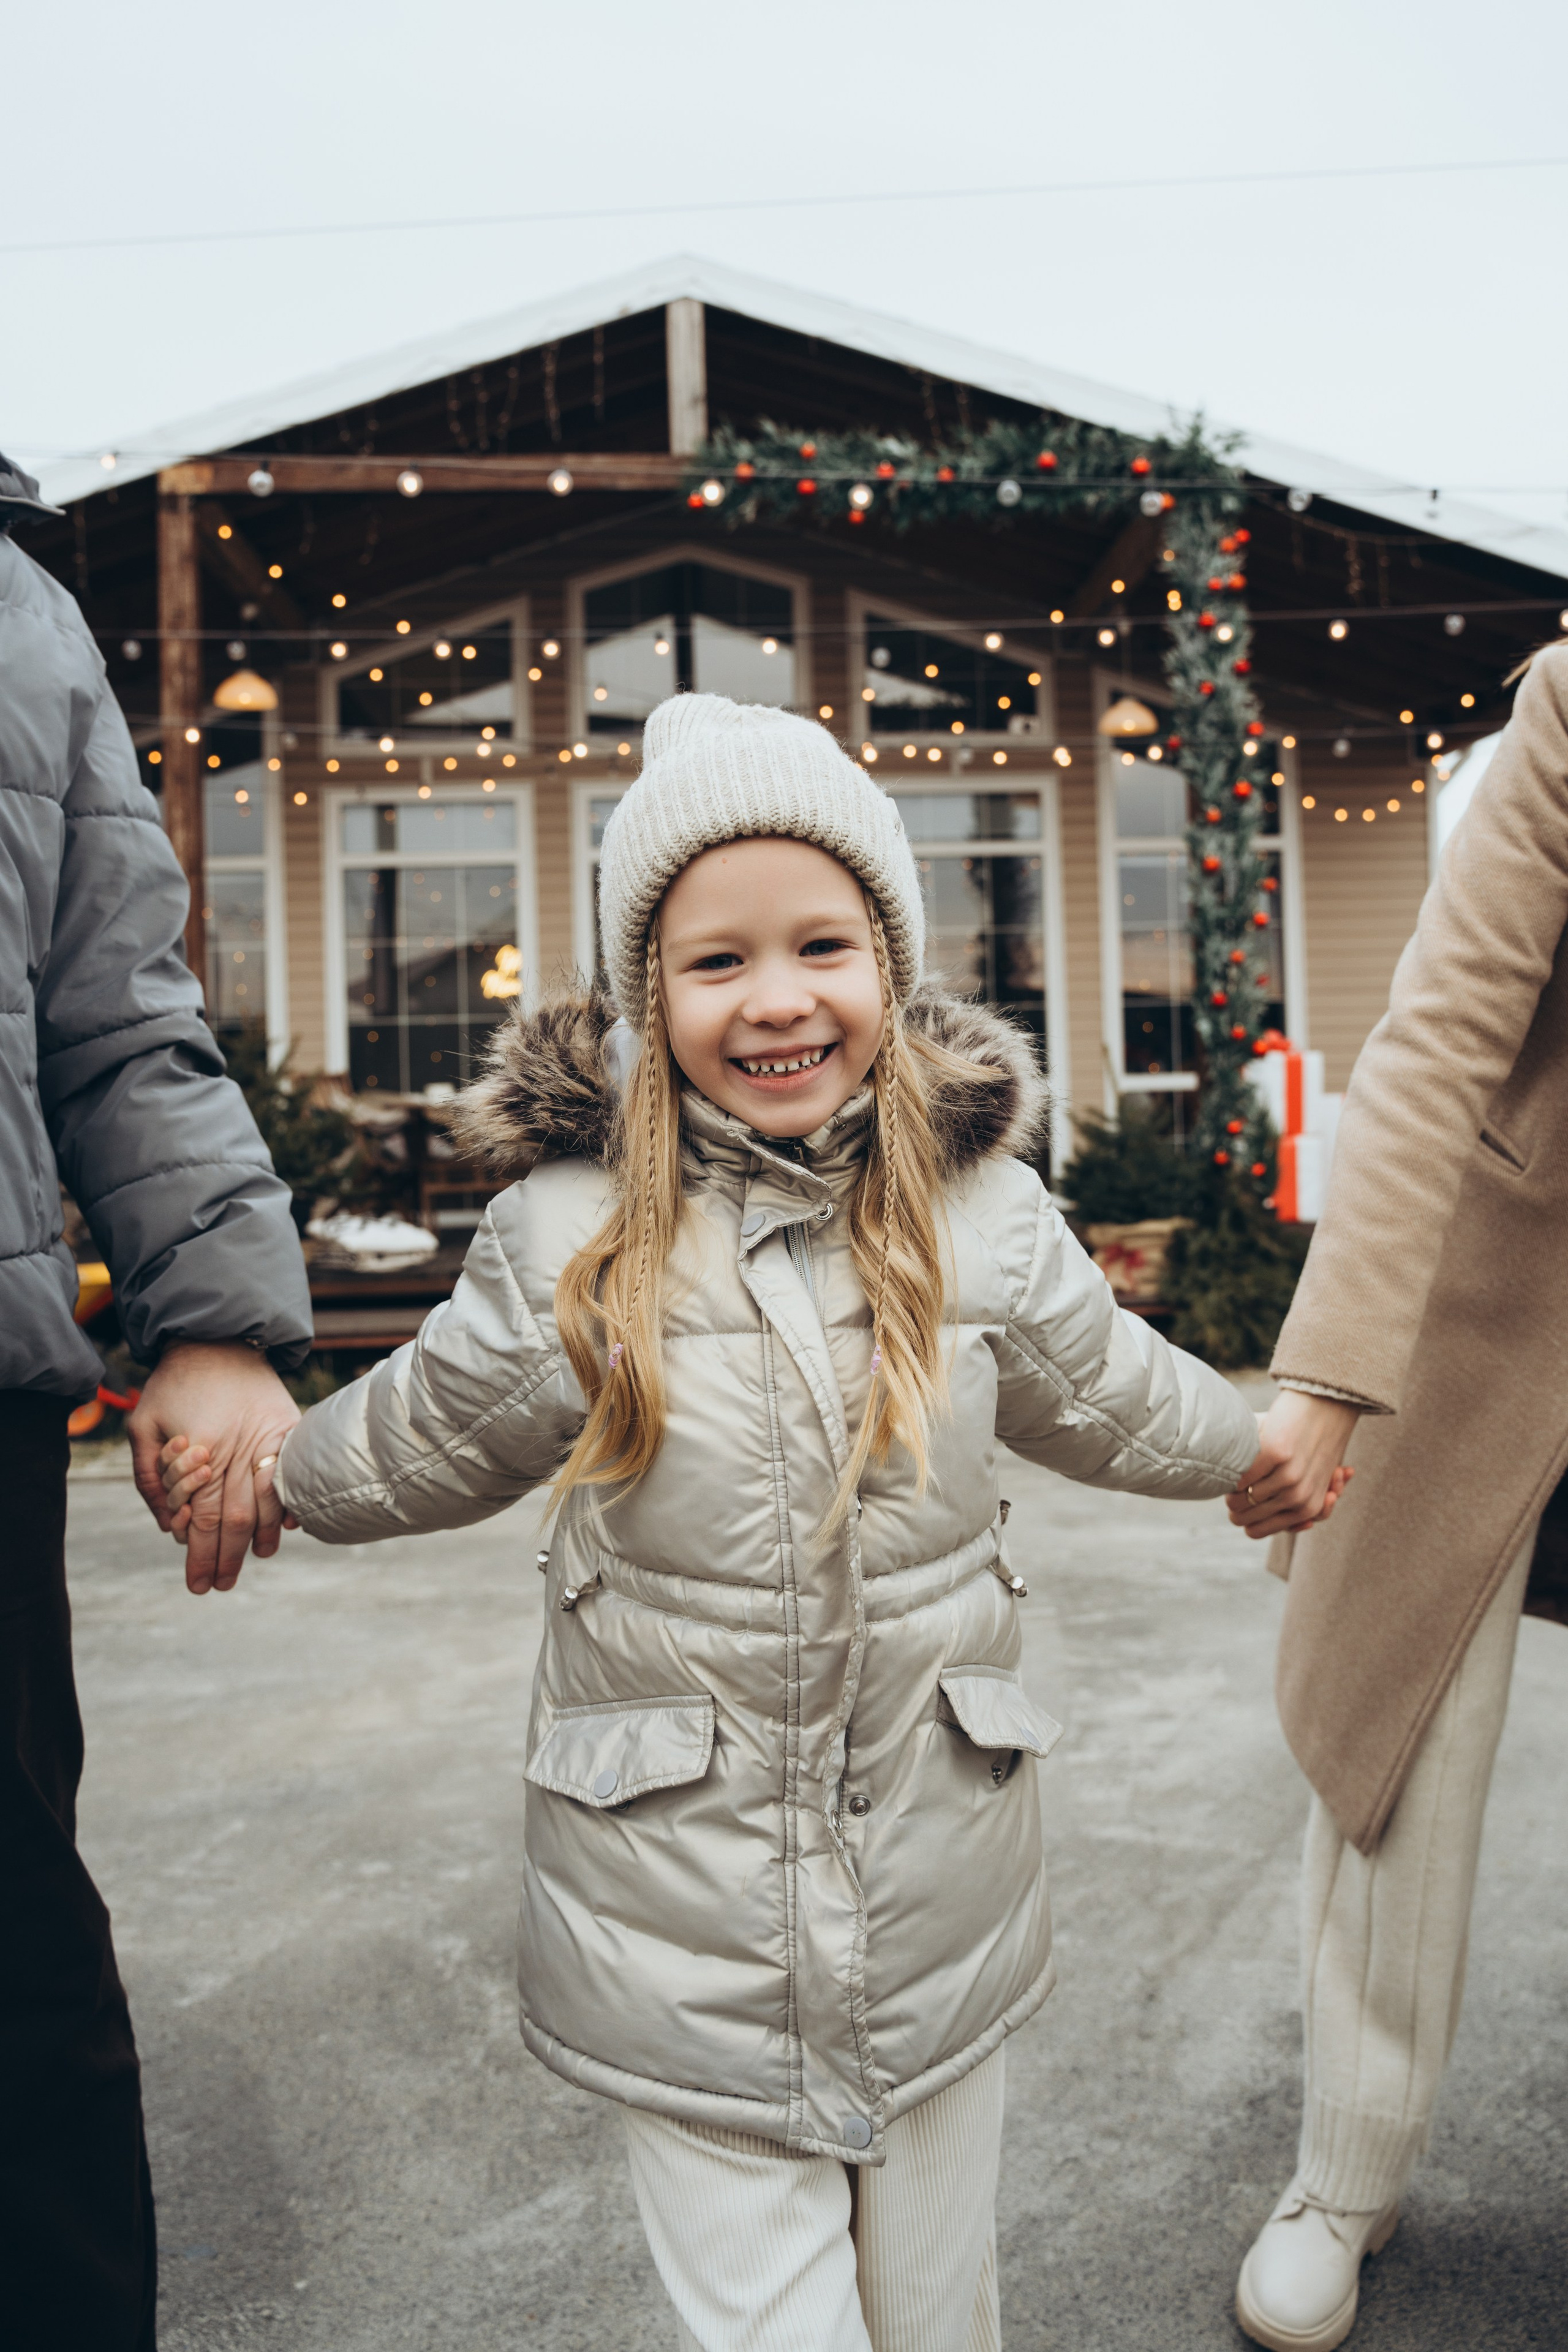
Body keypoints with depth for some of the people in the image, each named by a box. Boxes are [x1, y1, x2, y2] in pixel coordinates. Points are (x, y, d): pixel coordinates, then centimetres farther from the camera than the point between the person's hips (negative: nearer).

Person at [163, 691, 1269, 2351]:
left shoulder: (983, 1214, -5)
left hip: (941, 1915, 3)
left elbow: (1107, 1392, 15)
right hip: (681, 1943, -2)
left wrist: (1258, 1446, 29)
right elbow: (425, 1437, 7)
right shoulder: (570, 1235, -11)